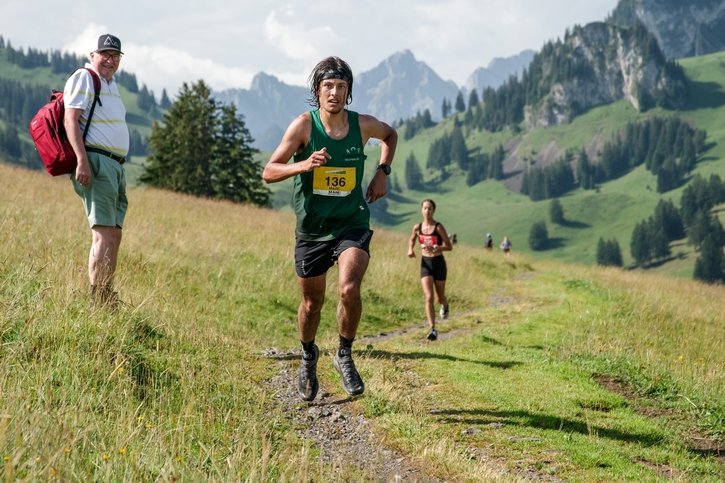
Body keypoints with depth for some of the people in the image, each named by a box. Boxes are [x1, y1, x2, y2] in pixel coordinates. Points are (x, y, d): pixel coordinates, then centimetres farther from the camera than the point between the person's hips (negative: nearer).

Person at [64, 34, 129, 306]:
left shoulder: (111, 84, 22)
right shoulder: (83, 78, -5)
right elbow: (70, 120, -14)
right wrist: (82, 160, -24)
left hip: (115, 166, 10)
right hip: (95, 162, -10)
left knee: (114, 235, 7)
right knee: (104, 234, -15)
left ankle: (108, 301, 10)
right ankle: (98, 302, -17)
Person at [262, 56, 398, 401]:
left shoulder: (362, 125, -5)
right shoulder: (304, 125, -11)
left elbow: (390, 134, 21)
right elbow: (269, 172, -13)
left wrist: (382, 172, 6)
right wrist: (304, 164, -30)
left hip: (352, 224, 0)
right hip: (311, 228, 0)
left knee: (349, 290, -23)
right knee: (312, 304, 12)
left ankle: (345, 356, 1)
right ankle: (309, 357, 41)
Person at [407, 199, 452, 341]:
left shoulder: (438, 227, -12)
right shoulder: (417, 227, -1)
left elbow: (449, 246, -12)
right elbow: (411, 239, 20)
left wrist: (435, 248, -28)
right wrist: (410, 249, 0)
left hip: (438, 263, -2)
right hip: (425, 264, 2)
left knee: (440, 297, 14)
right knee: (429, 297, -13)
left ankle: (444, 305, 52)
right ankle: (433, 329, -16)